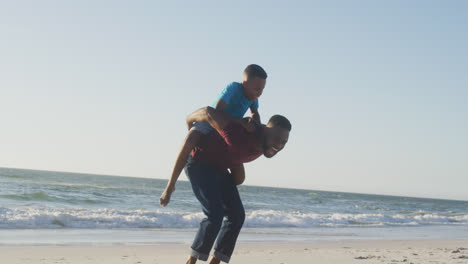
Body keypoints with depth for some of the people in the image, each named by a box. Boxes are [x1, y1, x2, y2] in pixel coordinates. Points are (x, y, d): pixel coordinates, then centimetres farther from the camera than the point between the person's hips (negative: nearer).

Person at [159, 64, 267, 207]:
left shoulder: (253, 95, -7)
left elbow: (255, 113, 15)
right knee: (189, 143, -41)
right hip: (206, 125, -6)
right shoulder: (233, 88, -26)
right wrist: (241, 123, -42)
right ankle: (170, 185, -25)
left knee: (239, 178, -6)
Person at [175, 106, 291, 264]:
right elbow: (208, 112, -36)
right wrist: (189, 120, -13)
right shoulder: (241, 137, -38)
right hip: (198, 162, -8)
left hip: (219, 168, 9)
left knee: (237, 215, 1)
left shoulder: (265, 142, -10)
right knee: (215, 215, -21)